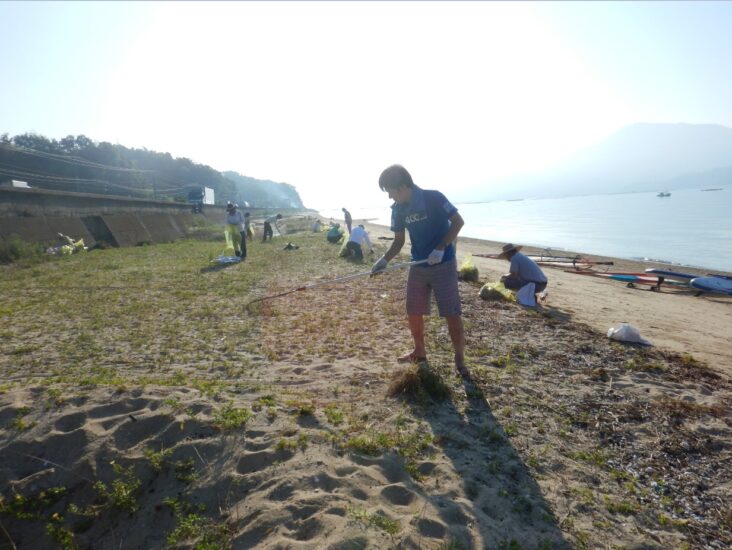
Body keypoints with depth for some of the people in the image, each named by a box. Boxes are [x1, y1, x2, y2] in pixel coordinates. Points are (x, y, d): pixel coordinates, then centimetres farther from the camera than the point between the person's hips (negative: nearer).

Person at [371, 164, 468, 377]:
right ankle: (420, 352, 31)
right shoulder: (398, 209, 1)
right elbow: (399, 240, 9)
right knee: (413, 312, 10)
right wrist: (384, 260, -6)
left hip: (443, 264, -6)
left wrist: (440, 248, -21)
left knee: (452, 314, -1)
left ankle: (460, 359, 15)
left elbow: (458, 221, -13)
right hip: (418, 266, 6)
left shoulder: (433, 198, -16)